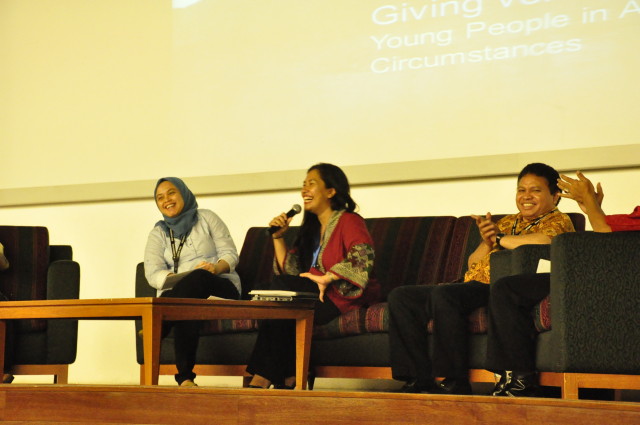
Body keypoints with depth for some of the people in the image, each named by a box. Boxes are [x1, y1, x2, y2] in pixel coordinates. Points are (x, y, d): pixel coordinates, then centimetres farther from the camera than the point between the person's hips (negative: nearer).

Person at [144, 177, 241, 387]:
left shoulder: (206, 218, 13)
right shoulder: (158, 233, 15)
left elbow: (230, 254, 4)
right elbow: (153, 275, -1)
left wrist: (217, 268, -20)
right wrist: (189, 276, -18)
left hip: (219, 289, -1)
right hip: (176, 295, 1)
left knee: (199, 277, -40)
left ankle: (154, 333, -44)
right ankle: (184, 377, -51)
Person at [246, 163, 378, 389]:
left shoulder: (349, 221, -2)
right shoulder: (311, 228, 23)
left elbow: (362, 257, -22)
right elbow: (289, 270, 16)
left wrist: (325, 278, -25)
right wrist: (278, 237, 9)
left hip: (342, 296, -7)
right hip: (315, 295, 7)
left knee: (277, 287, -23)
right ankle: (287, 378, -20)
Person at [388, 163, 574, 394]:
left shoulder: (558, 221, 5)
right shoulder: (507, 222, 28)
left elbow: (544, 241, -22)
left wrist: (499, 239, -7)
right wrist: (487, 242, 0)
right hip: (473, 287, 9)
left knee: (443, 294, -34)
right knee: (400, 296, -4)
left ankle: (456, 382, -28)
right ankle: (419, 379, -11)